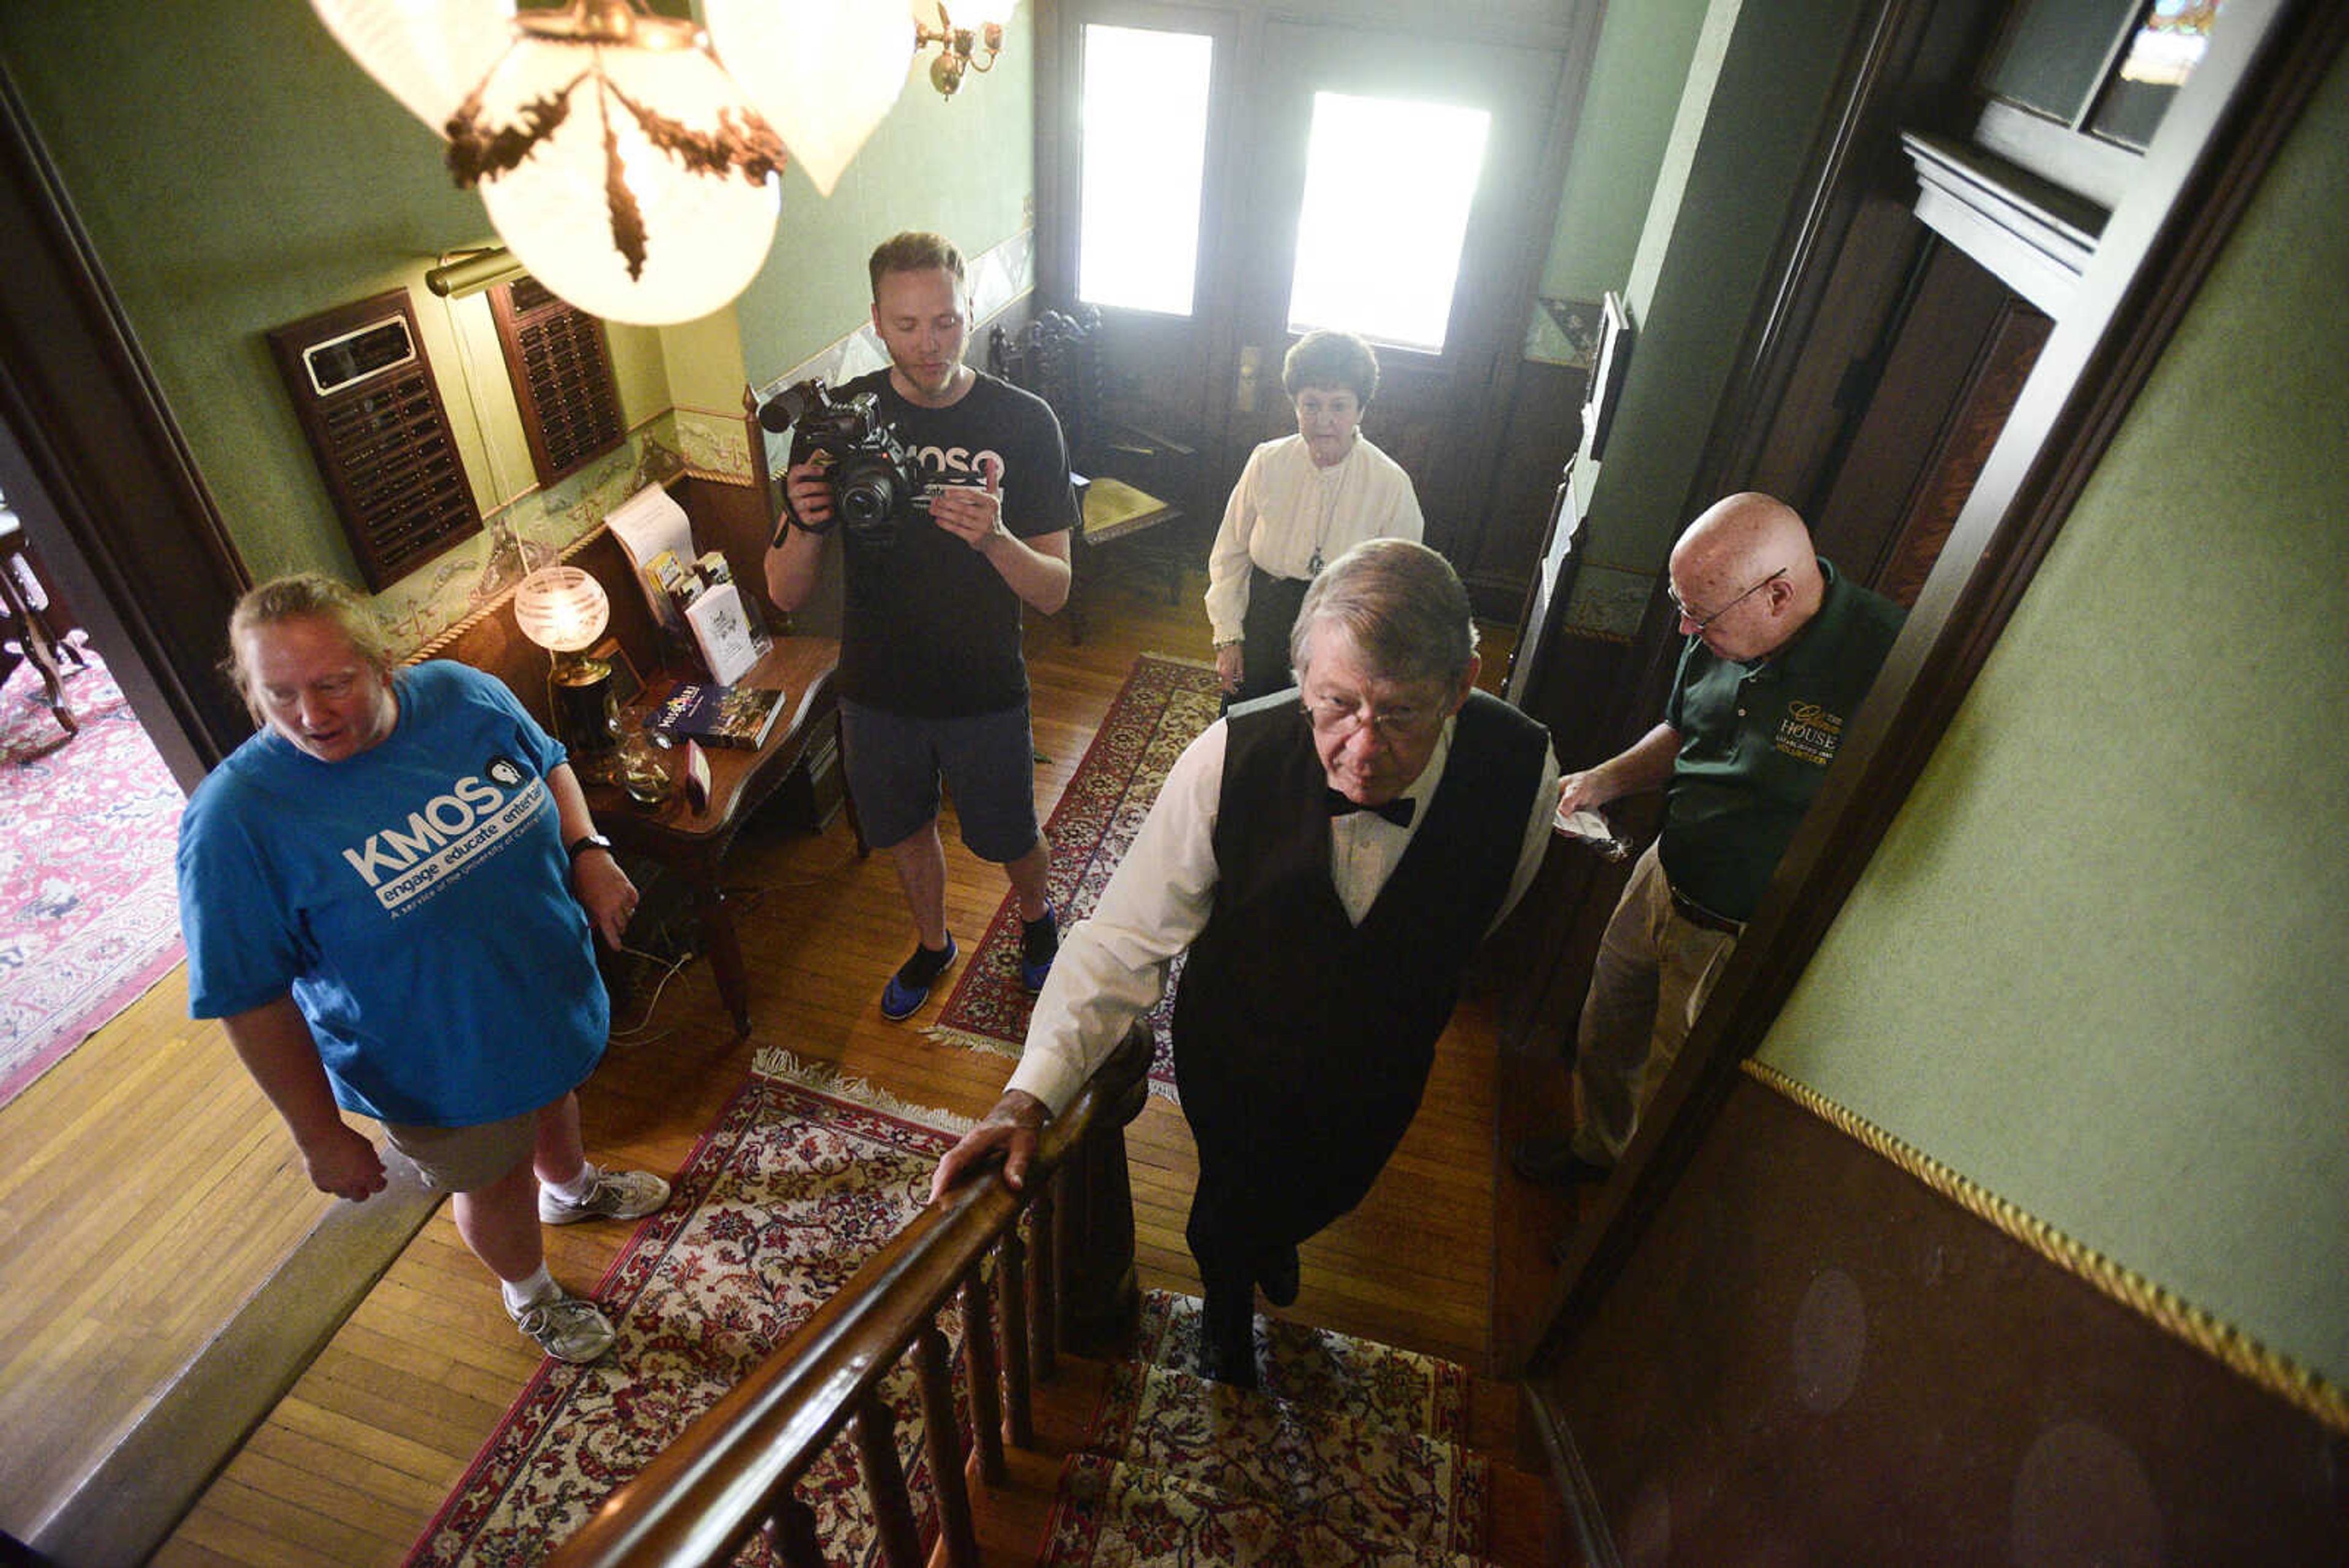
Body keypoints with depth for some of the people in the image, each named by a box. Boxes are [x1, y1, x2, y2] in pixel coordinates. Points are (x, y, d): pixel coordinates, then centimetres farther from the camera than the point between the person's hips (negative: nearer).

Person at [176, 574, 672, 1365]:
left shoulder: (463, 694, -16)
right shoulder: (235, 818, -28)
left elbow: (547, 765, 5)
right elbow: (250, 999, -20)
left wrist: (588, 850, -13)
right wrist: (320, 1135, -15)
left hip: (552, 991, 4)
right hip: (439, 1069, -4)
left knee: (554, 1096, 33)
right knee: (494, 1182, 21)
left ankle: (572, 1186, 68)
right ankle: (530, 1293, 55)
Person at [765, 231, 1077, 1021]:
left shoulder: (1024, 422, -15)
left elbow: (1054, 591, -16)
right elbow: (787, 595, -10)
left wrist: (993, 537, -37)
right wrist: (806, 526, -32)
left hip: (985, 694, -2)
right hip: (876, 689, 2)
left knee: (1008, 838, 18)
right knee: (906, 828, 23)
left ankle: (1035, 912, 53)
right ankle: (932, 941, 53)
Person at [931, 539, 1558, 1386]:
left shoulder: (1521, 770, -28)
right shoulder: (1231, 758, -34)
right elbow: (1129, 934, -25)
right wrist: (1031, 1093, -33)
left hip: (1380, 1070, 2)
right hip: (1234, 1054, -2)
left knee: (1326, 1192, 31)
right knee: (1232, 1196, 26)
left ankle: (1275, 1237, 71)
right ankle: (1227, 1305, 65)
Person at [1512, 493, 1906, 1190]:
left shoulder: (1885, 662, -28)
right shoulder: (1719, 637, -4)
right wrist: (1606, 779, -1)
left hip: (1740, 945, -7)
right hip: (1661, 879, 7)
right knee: (1604, 1038, 25)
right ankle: (1593, 1148, 55)